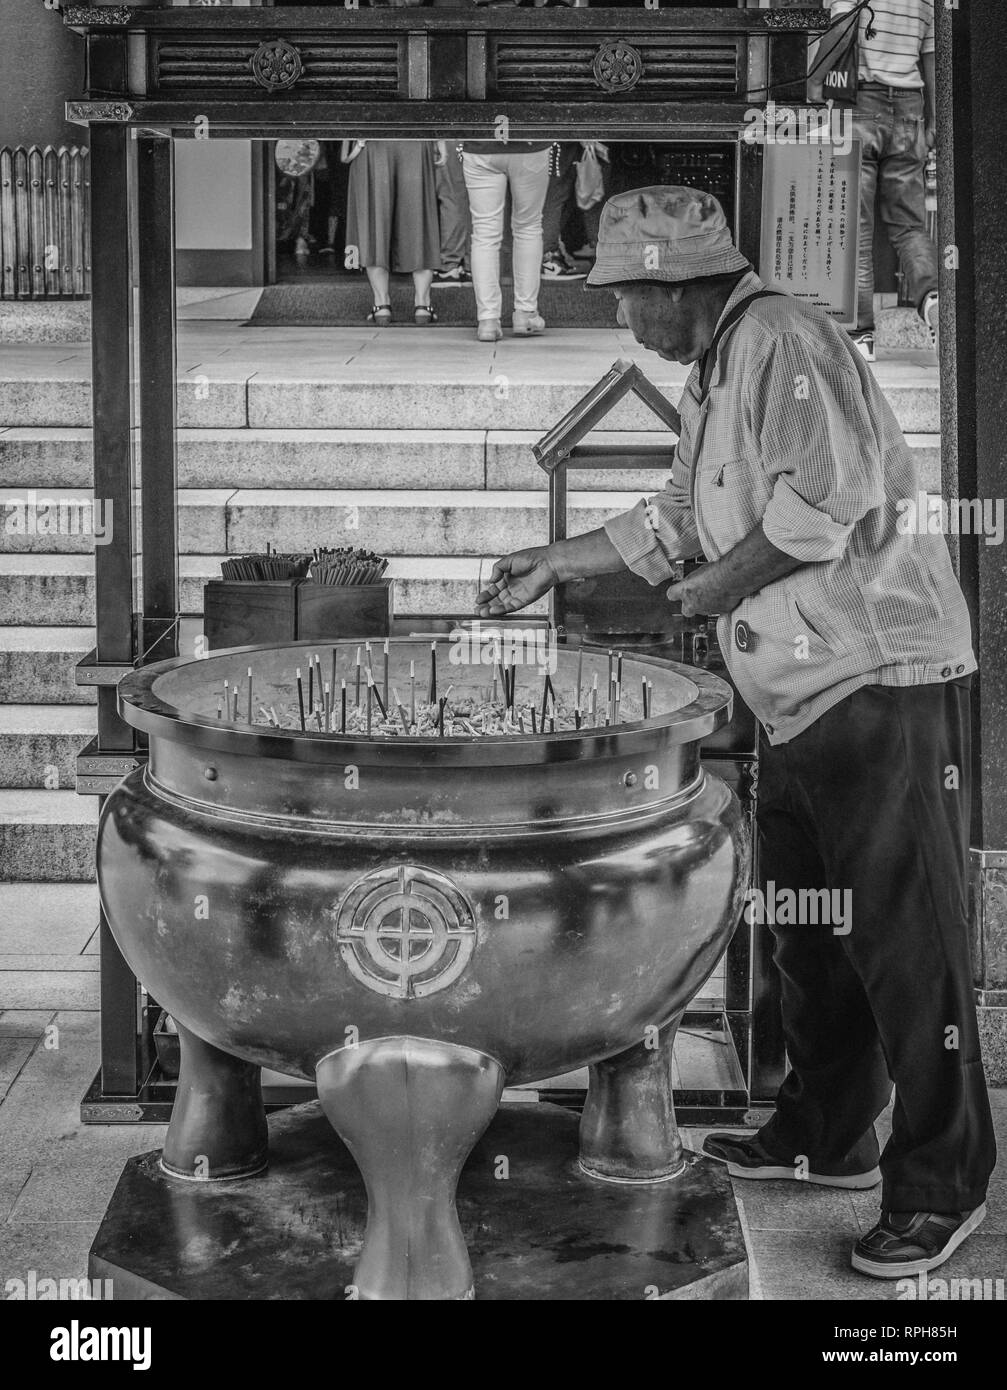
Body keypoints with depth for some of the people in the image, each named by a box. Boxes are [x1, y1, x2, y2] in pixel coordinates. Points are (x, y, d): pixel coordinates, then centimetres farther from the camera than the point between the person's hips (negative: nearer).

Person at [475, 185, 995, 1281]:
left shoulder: (785, 341, -13)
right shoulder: (711, 378, 18)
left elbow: (830, 499, -24)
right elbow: (674, 519, 29)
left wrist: (725, 582, -12)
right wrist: (553, 564, 30)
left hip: (880, 679, -10)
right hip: (800, 696, 10)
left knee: (906, 938, -5)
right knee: (806, 933, 18)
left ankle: (940, 1187, 3)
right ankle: (827, 1137, 31)